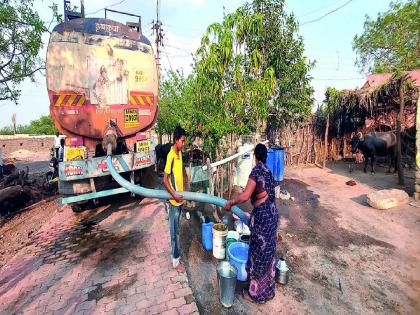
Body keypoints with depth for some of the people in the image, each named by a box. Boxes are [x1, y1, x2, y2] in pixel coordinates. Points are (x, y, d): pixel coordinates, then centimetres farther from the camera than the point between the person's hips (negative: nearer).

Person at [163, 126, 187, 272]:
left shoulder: (180, 153, 6)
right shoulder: (170, 156, -21)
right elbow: (165, 180, -21)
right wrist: (174, 195, -25)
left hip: (180, 197, 8)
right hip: (174, 200, -8)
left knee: (177, 229, 22)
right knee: (175, 231, 4)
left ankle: (175, 252, 40)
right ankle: (175, 261, 19)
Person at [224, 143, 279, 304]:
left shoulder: (257, 170, -16)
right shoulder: (268, 171, 11)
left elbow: (245, 196, -23)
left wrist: (231, 203, -5)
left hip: (262, 215, -9)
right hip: (271, 212, 9)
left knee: (259, 253, 7)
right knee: (268, 251, 21)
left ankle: (256, 293, 26)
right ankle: (268, 289, 39)